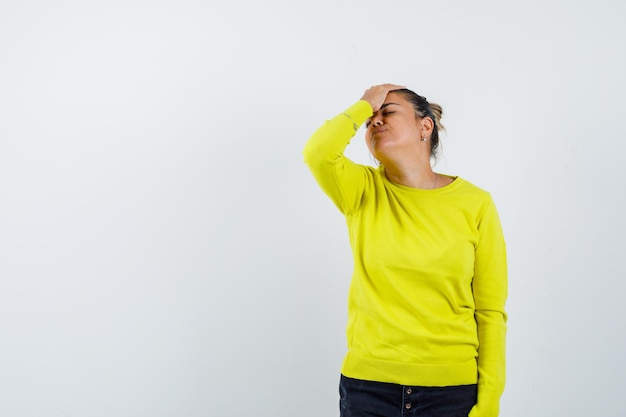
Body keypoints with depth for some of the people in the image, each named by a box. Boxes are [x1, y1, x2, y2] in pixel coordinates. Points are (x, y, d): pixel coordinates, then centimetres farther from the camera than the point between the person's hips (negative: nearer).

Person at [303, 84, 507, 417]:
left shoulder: (475, 204, -3)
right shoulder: (363, 192, 1)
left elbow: (490, 312, -2)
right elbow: (317, 152, -21)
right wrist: (364, 104, -5)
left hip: (452, 388, -1)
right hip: (368, 383, 1)